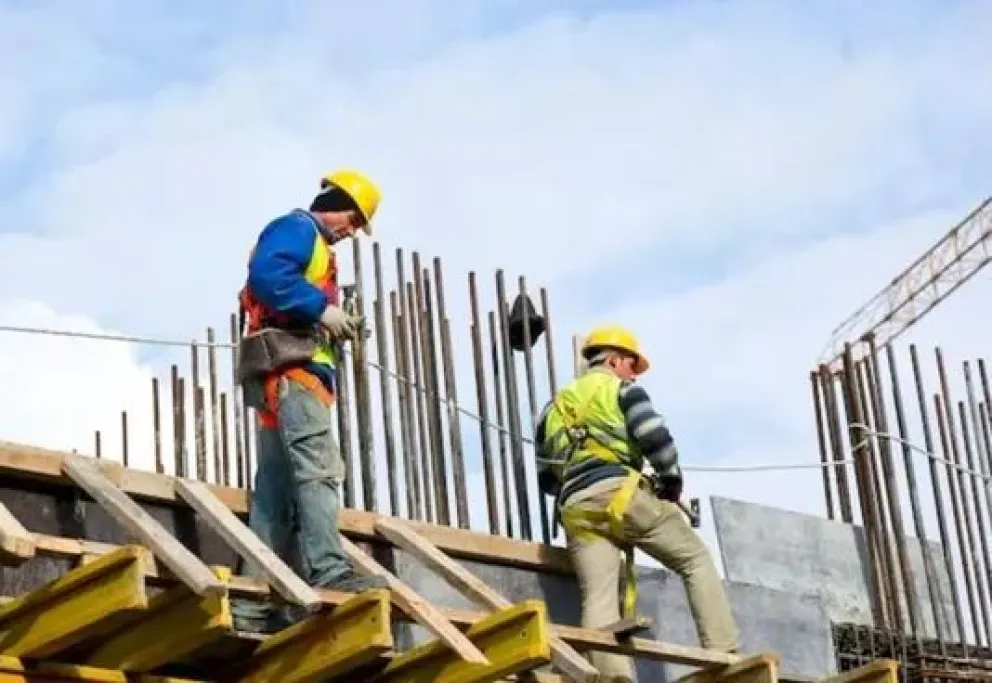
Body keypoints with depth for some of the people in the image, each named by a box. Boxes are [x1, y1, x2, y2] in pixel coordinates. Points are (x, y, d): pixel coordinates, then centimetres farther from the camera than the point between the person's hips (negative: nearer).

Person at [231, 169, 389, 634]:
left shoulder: (313, 245, 31)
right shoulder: (297, 228, 2)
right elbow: (267, 274, -18)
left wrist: (334, 329, 9)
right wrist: (323, 309, -15)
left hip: (294, 372, 10)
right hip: (288, 366, -10)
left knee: (276, 489, 3)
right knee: (318, 466, -23)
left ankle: (255, 604, 0)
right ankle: (331, 573, -36)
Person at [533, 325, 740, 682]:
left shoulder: (553, 408, 29)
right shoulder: (621, 388, 13)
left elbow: (545, 478, 27)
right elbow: (655, 438, -3)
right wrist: (672, 481, 12)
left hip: (576, 510, 4)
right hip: (620, 493, -4)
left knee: (599, 599, -8)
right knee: (697, 561, 8)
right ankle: (724, 654, -4)